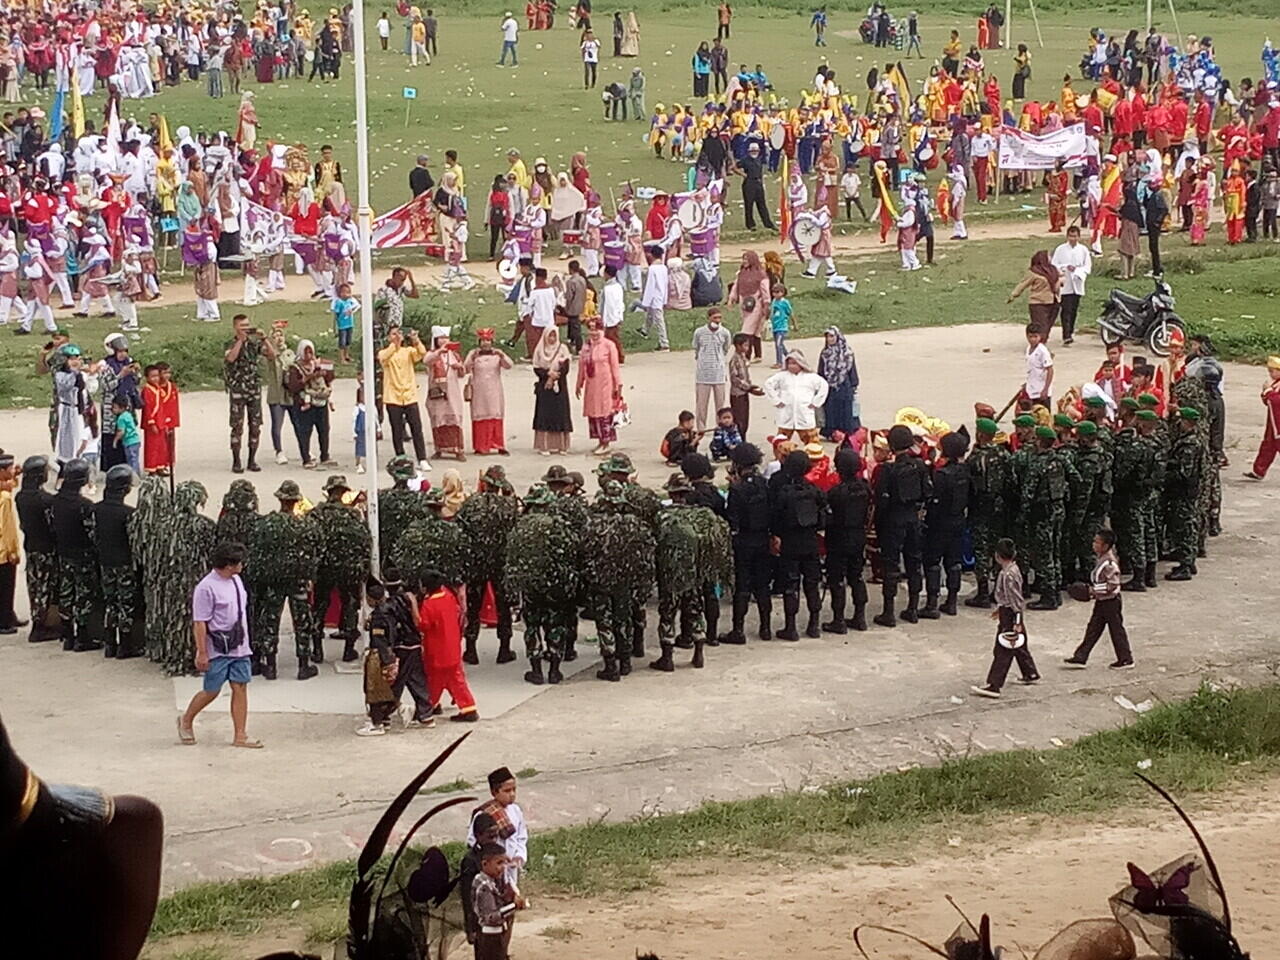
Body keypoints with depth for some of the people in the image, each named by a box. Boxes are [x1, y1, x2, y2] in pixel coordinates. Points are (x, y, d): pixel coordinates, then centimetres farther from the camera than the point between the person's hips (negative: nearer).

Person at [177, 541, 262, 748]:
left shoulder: (236, 580, 8)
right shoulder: (206, 588, -17)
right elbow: (199, 623, -17)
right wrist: (202, 653, -18)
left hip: (239, 648, 7)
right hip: (218, 651, -7)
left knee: (240, 688, 2)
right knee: (211, 691, 2)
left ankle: (240, 735, 4)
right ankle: (186, 721, 26)